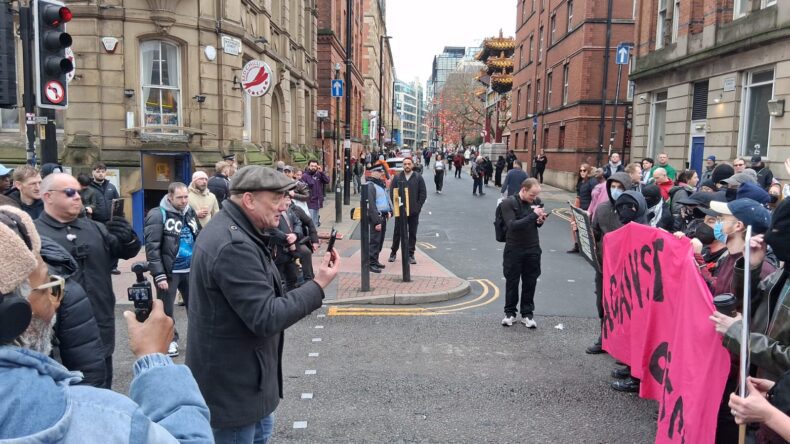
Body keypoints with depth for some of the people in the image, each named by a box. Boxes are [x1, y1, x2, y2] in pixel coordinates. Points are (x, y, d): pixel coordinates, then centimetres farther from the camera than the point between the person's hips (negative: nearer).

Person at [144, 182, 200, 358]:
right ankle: (170, 339, 27)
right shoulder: (158, 215, -12)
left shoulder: (190, 213, 6)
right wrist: (159, 275, -19)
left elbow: (199, 240, 17)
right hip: (169, 272, -5)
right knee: (166, 309, 10)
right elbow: (152, 248, -16)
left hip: (190, 270, 5)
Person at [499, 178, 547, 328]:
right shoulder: (508, 203, -11)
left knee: (530, 282, 8)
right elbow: (512, 225, -22)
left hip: (533, 249, 4)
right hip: (513, 249, -3)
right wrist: (533, 215, -26)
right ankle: (510, 312, 23)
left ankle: (527, 313, 22)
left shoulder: (536, 201, 3)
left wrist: (540, 221, -9)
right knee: (512, 281, 7)